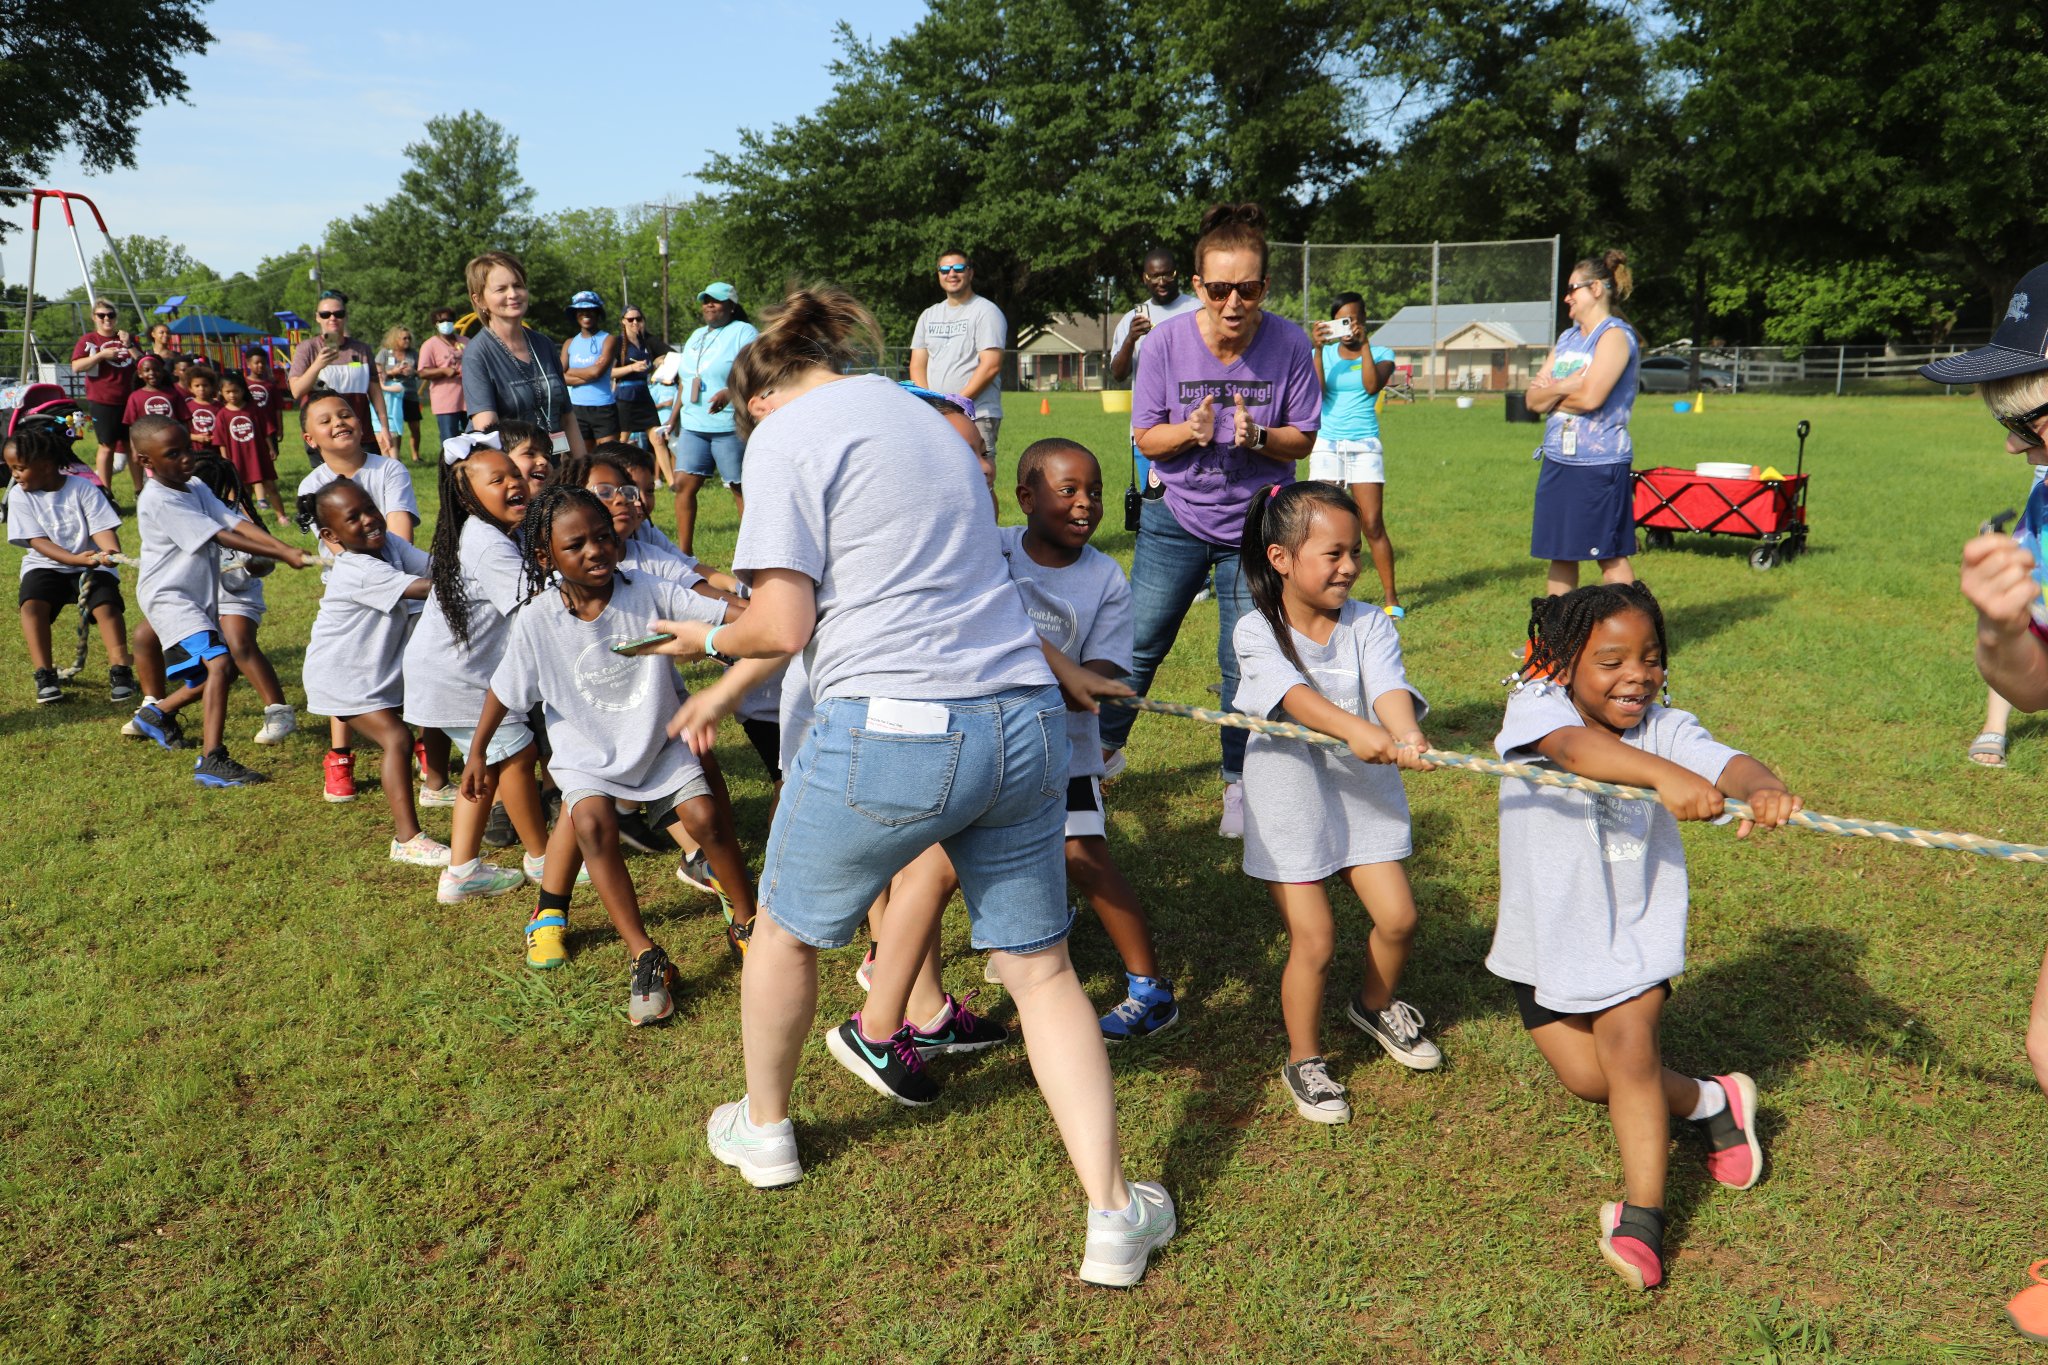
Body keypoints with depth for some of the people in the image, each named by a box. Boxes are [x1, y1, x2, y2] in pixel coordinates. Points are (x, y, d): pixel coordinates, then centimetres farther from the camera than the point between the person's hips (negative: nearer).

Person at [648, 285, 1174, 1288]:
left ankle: (763, 1130, 43)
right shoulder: (921, 414, 22)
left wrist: (712, 639, 14)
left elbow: (783, 625, -8)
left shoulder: (788, 433, -1)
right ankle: (1113, 1217, 15)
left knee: (786, 931, 21)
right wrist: (727, 691, 34)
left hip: (892, 736, -6)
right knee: (1040, 967, 15)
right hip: (1024, 724, 6)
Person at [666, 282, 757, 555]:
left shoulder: (743, 332, -4)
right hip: (693, 426, 7)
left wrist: (730, 393, -31)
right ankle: (683, 553, 7)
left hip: (731, 427, -7)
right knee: (683, 484, 1)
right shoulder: (696, 336, 19)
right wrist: (675, 414, 23)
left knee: (741, 489, -2)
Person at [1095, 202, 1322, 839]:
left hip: (1255, 523, 0)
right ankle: (1103, 748, 30)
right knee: (1137, 645, 6)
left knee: (1243, 663, 2)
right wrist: (1189, 430, -27)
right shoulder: (1168, 339, -14)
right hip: (1175, 516, 1)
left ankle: (1239, 782, 22)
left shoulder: (1289, 343, -14)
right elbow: (1146, 439, -6)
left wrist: (1258, 436, -27)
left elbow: (1302, 439, -6)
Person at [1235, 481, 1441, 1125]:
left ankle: (1375, 1005, 38)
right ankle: (1304, 1060, 21)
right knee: (1314, 940, -3)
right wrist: (1354, 728, -50)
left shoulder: (1368, 624, -3)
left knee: (1397, 916, 4)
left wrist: (1406, 736, -45)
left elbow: (1389, 686, -23)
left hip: (1364, 792, 4)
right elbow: (1295, 695, -31)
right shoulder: (1257, 632, -12)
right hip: (1290, 799, -3)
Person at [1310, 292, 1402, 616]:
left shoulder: (1381, 354, 7)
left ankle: (1391, 597, 5)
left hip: (1364, 445, -1)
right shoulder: (1324, 353, 10)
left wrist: (1363, 345, -16)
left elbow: (1372, 386, -14)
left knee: (1373, 526, -5)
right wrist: (1319, 348, -15)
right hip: (1326, 444, 1)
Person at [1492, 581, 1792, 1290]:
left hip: (1635, 928, 0)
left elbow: (1723, 761, -29)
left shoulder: (1667, 728, -9)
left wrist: (1763, 787, -53)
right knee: (1587, 1076, 6)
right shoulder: (1537, 707, -18)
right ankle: (1711, 1102, 33)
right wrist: (1665, 775, -58)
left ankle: (1641, 1220, -1)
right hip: (1548, 933, 0)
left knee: (1627, 1046, -15)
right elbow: (1576, 746, -41)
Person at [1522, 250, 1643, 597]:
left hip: (1599, 462, -8)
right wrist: (1562, 387, -10)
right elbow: (1533, 398, 10)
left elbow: (1590, 397, -20)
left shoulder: (1615, 335, -7)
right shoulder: (1567, 338, 17)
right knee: (1559, 552, 10)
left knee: (1610, 555, -4)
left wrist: (1550, 391, -1)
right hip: (1558, 460, 8)